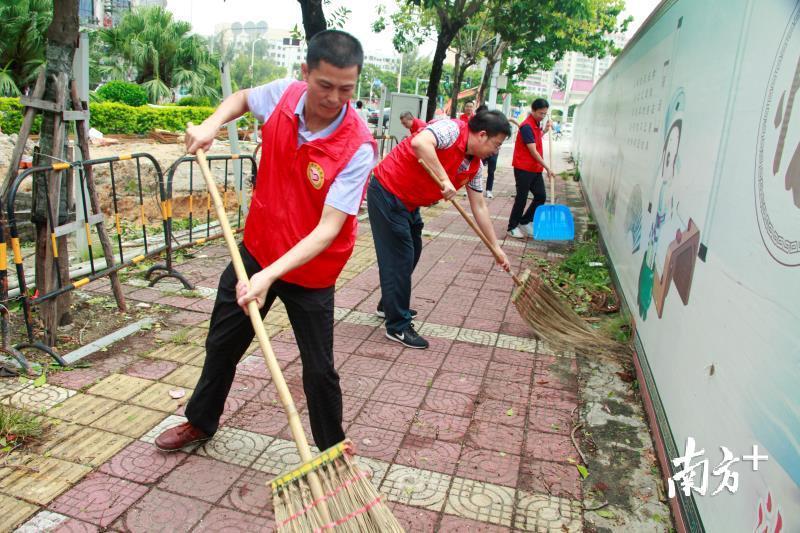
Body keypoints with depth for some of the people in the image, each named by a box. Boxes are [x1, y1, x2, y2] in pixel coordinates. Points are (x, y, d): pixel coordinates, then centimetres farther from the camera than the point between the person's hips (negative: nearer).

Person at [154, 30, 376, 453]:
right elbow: (242, 98, 13)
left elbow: (328, 228, -31)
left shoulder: (358, 148, -26)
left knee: (319, 370, 2)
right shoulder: (284, 95, -12)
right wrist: (212, 124, -6)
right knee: (221, 343, 21)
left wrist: (269, 276, -39)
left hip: (309, 270, -5)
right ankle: (200, 422, 47)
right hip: (256, 249, 5)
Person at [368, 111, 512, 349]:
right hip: (386, 194, -10)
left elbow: (479, 207, 10)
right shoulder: (452, 129, -19)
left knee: (411, 253, 19)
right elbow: (419, 143, -39)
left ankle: (389, 304, 39)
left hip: (409, 202, 10)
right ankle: (398, 326, 5)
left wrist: (496, 247, 11)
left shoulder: (474, 165, 5)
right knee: (400, 259, -6)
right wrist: (444, 179, -34)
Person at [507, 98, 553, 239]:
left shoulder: (537, 124, 10)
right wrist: (547, 167, -16)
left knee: (541, 196, 8)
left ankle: (525, 221, 22)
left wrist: (545, 129, 16)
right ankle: (512, 227, 12)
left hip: (535, 168, 8)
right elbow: (533, 151, -20)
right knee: (522, 198, -1)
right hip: (524, 169, -8)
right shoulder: (527, 126, -18)